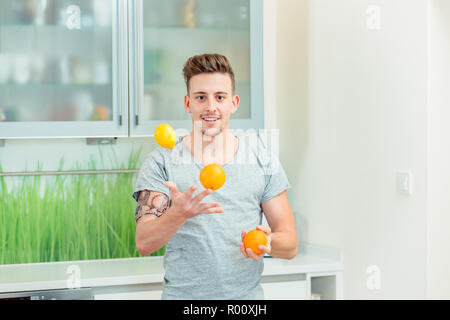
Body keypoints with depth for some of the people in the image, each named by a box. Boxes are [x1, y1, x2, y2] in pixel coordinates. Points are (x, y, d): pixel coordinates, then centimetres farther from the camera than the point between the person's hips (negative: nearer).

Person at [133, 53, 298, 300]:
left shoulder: (262, 159, 5)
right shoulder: (161, 161, -1)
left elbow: (290, 245, 5)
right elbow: (144, 244, -9)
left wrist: (267, 242, -16)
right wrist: (179, 214, -27)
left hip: (247, 294, 2)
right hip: (182, 294, -1)